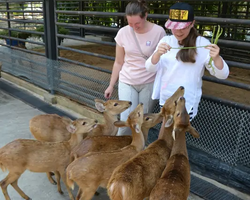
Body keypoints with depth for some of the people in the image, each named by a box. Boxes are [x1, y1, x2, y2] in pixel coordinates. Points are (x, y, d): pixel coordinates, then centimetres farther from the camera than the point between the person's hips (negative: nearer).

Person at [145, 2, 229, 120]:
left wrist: (216, 58, -34)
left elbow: (222, 75, -13)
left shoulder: (201, 44, -11)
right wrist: (157, 53, -28)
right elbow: (150, 68, -7)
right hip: (165, 99, 5)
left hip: (187, 103, -4)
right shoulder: (165, 41, 0)